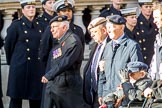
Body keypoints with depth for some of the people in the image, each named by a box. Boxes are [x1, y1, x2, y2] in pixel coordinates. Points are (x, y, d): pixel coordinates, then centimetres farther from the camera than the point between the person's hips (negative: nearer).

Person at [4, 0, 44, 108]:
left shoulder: (40, 26, 9)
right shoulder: (16, 25, -4)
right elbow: (8, 46, 2)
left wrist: (40, 61, 15)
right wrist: (12, 62, 10)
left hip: (37, 68, 4)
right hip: (20, 67, -4)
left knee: (36, 99, 5)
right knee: (16, 98, 0)